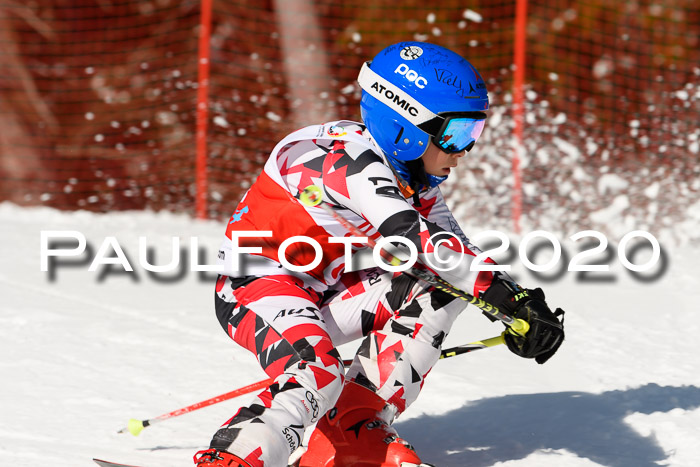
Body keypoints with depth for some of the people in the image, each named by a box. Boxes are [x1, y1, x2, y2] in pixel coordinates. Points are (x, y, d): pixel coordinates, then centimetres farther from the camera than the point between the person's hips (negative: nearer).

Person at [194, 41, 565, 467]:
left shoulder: (416, 179, 3)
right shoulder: (348, 159, -25)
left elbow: (458, 250, 5)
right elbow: (416, 238, -36)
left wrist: (524, 301, -13)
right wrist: (506, 294, -39)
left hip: (323, 292, 9)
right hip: (256, 287, -9)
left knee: (440, 287, -6)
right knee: (318, 377, -35)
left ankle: (356, 431, -6)